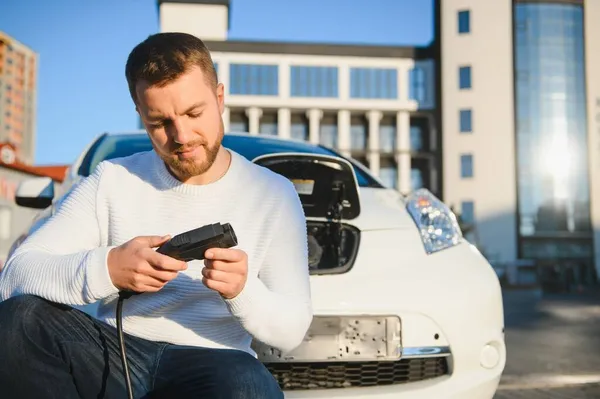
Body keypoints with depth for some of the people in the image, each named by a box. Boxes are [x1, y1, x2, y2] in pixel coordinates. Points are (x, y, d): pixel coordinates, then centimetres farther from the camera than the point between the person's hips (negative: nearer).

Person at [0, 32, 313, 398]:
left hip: (211, 368, -2)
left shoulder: (274, 194, 2)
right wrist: (107, 269, -23)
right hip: (114, 357, 2)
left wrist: (243, 290, -22)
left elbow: (291, 332, 0)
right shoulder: (113, 180, 5)